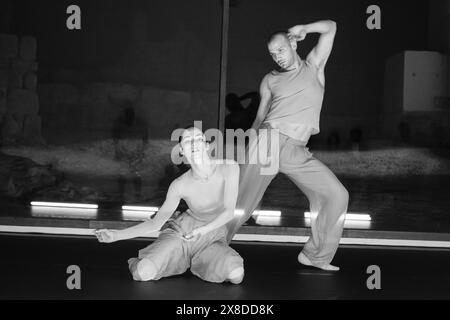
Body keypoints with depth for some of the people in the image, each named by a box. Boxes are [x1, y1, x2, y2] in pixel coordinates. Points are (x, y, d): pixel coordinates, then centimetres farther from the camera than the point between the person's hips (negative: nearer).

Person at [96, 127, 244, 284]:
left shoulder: (229, 167, -20)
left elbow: (229, 211, -20)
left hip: (214, 235, 2)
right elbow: (155, 223, -11)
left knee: (236, 276, -25)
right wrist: (115, 235, -18)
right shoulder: (179, 185, -18)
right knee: (143, 274, -22)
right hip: (182, 230, -1)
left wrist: (203, 230, -38)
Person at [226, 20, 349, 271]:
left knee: (336, 195, -7)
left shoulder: (313, 66, 16)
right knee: (242, 202, -7)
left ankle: (316, 256, 3)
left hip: (297, 151, 1)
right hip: (268, 140, -1)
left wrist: (302, 29, 17)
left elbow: (330, 27, 10)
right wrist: (247, 148, 14)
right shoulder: (270, 81, 17)